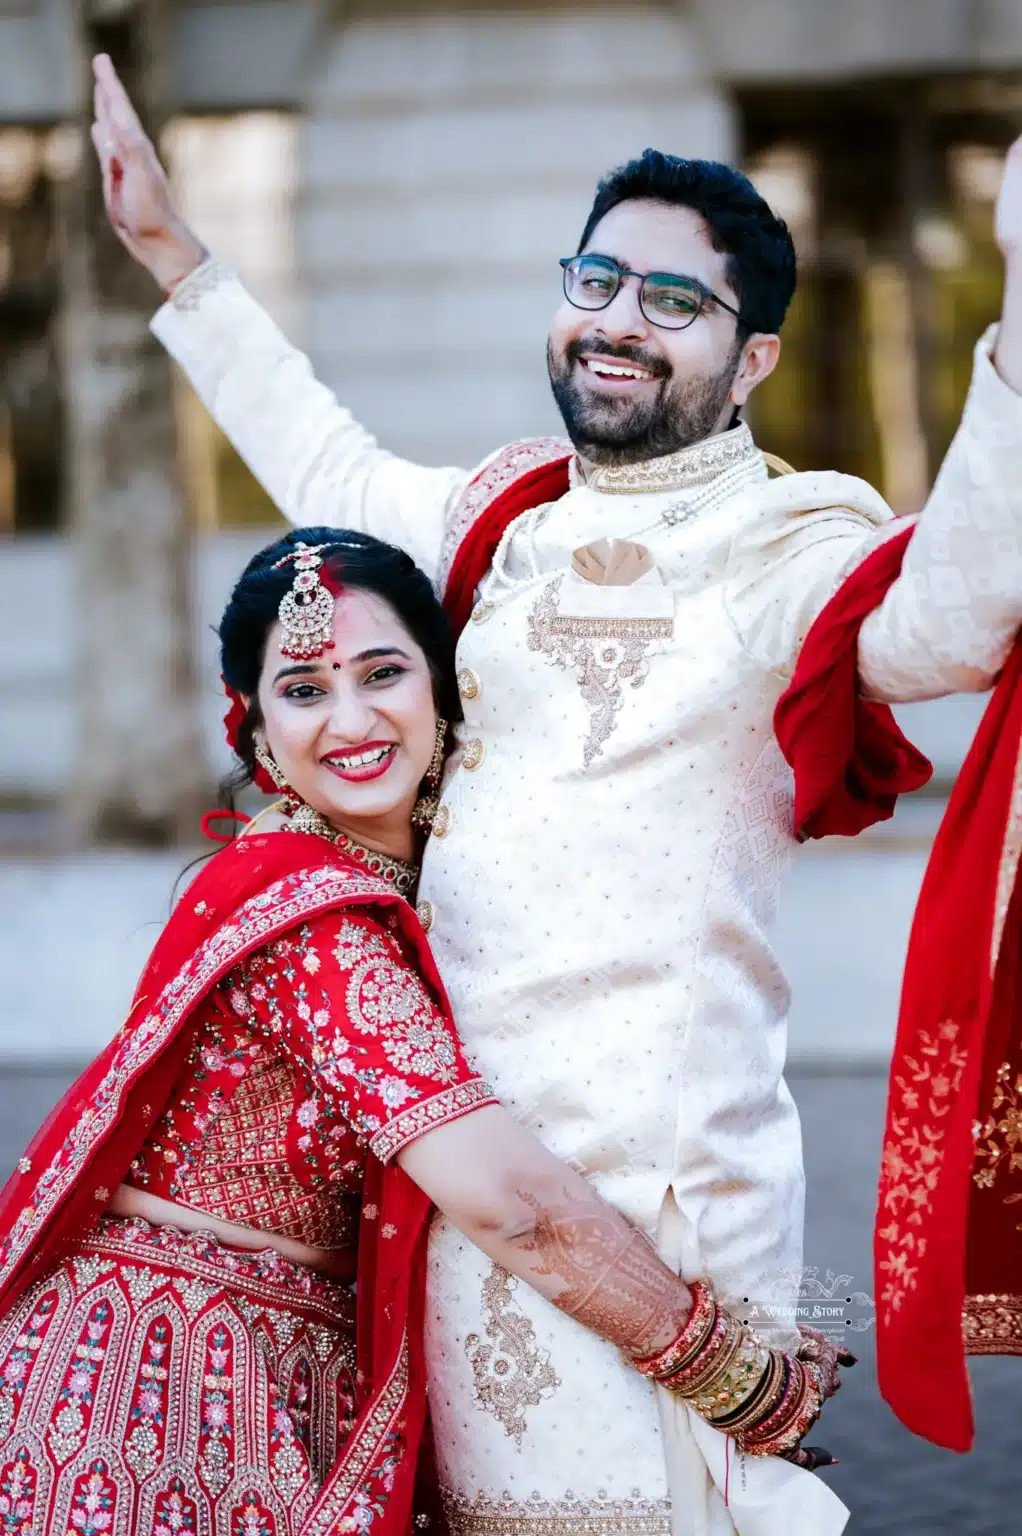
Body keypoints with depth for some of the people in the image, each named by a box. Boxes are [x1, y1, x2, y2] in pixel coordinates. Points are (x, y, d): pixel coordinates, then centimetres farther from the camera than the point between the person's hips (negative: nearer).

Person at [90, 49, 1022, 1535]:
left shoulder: (790, 551, -6)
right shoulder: (507, 517, 15)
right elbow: (334, 475, 34)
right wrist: (173, 253, 39)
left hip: (661, 1158, -7)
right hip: (460, 1135, 7)